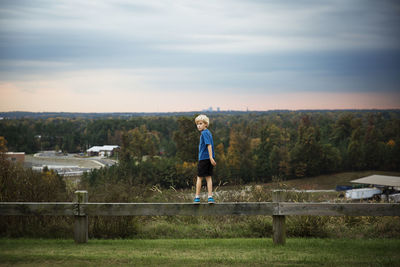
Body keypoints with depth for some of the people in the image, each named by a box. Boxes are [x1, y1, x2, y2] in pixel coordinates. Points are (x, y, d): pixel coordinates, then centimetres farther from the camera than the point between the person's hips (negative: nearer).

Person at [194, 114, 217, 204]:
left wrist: (211, 158, -25)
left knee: (199, 177, 2)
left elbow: (209, 145, -20)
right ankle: (210, 197, 3)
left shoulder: (204, 133, -12)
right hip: (209, 158, 8)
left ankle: (197, 197, 7)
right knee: (208, 177, 7)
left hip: (204, 158, -8)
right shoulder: (208, 133, 15)